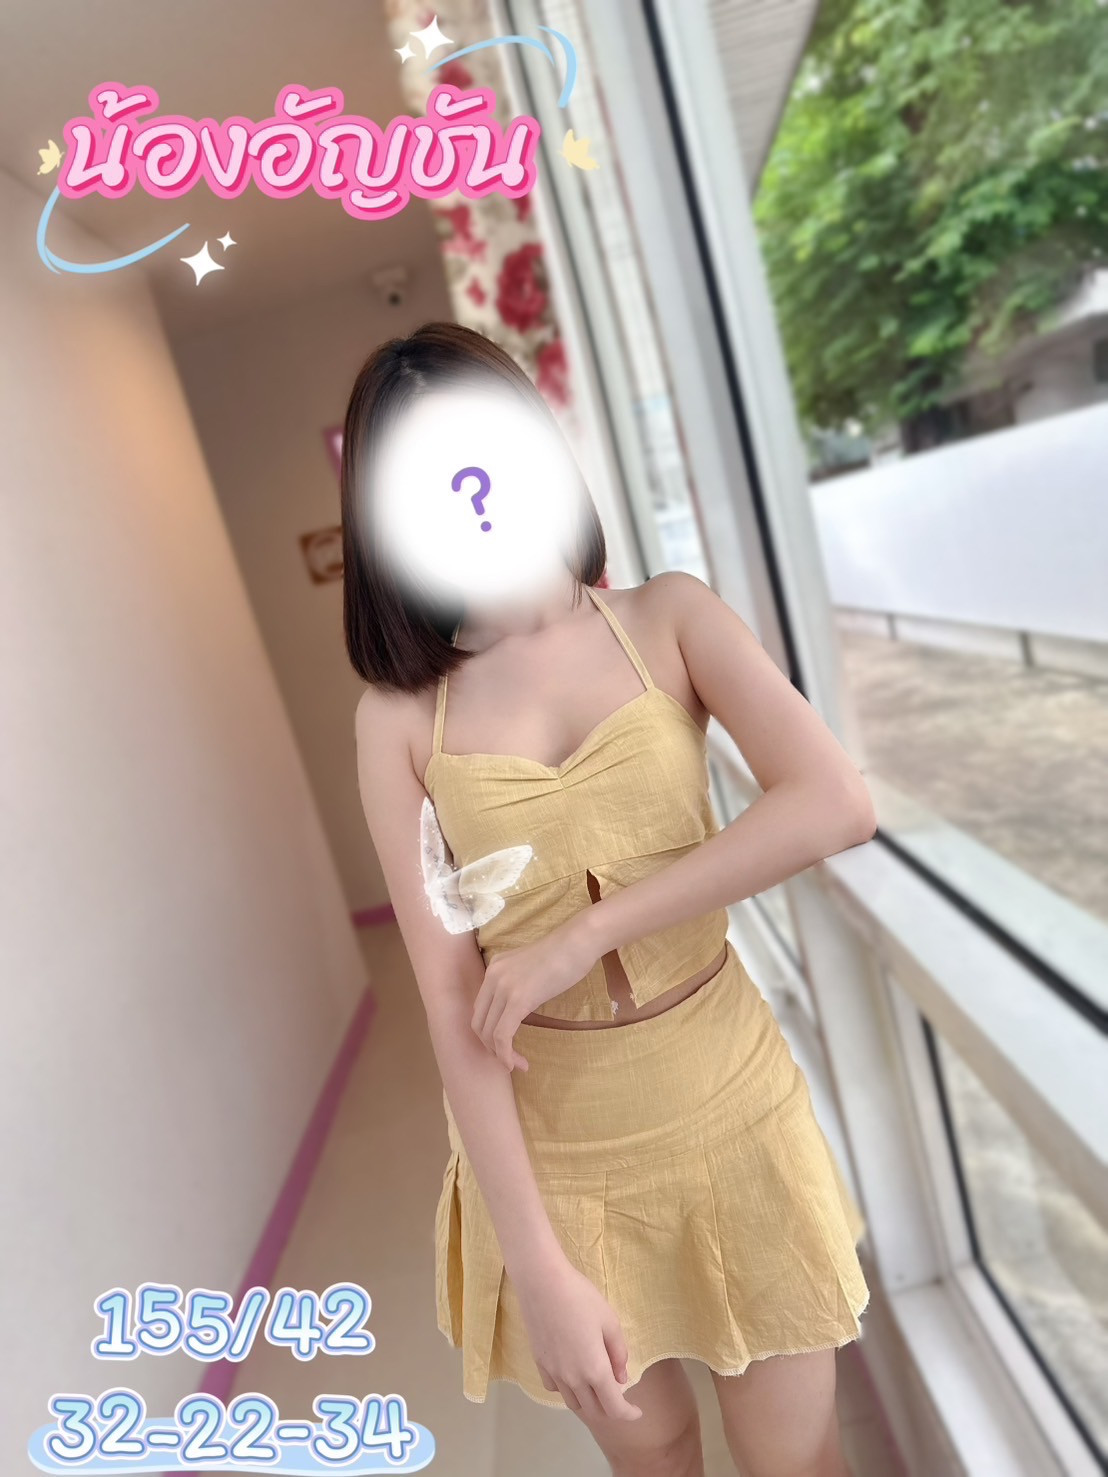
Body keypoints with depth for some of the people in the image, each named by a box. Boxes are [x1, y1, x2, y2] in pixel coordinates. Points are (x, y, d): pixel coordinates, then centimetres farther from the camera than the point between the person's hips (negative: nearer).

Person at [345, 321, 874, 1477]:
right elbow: (450, 1001, -13)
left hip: (726, 1107, 0)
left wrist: (584, 933, -24)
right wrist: (539, 1268, -15)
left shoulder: (668, 619, -8)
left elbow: (836, 805, -21)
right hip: (551, 1146, 1)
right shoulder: (400, 718, -10)